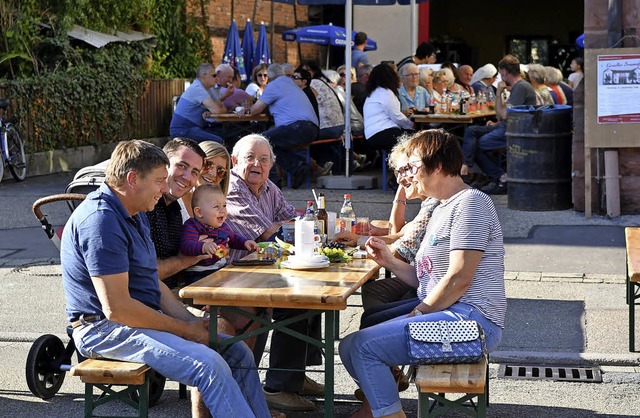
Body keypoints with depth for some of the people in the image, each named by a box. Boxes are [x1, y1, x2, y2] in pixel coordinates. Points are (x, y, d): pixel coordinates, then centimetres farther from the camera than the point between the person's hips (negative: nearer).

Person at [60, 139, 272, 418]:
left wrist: (192, 322, 1)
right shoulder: (102, 220, -19)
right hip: (104, 329, -10)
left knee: (238, 353, 2)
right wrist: (183, 329, -14)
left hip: (145, 319, 10)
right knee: (209, 365, -27)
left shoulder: (135, 215, 15)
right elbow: (116, 307, -23)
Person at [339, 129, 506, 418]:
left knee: (363, 347, -20)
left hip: (470, 318, -11)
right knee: (352, 343, 13)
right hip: (439, 311, 11)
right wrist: (389, 261, 5)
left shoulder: (471, 203, -11)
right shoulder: (443, 209, 21)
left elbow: (458, 279, -18)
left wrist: (416, 315, -11)